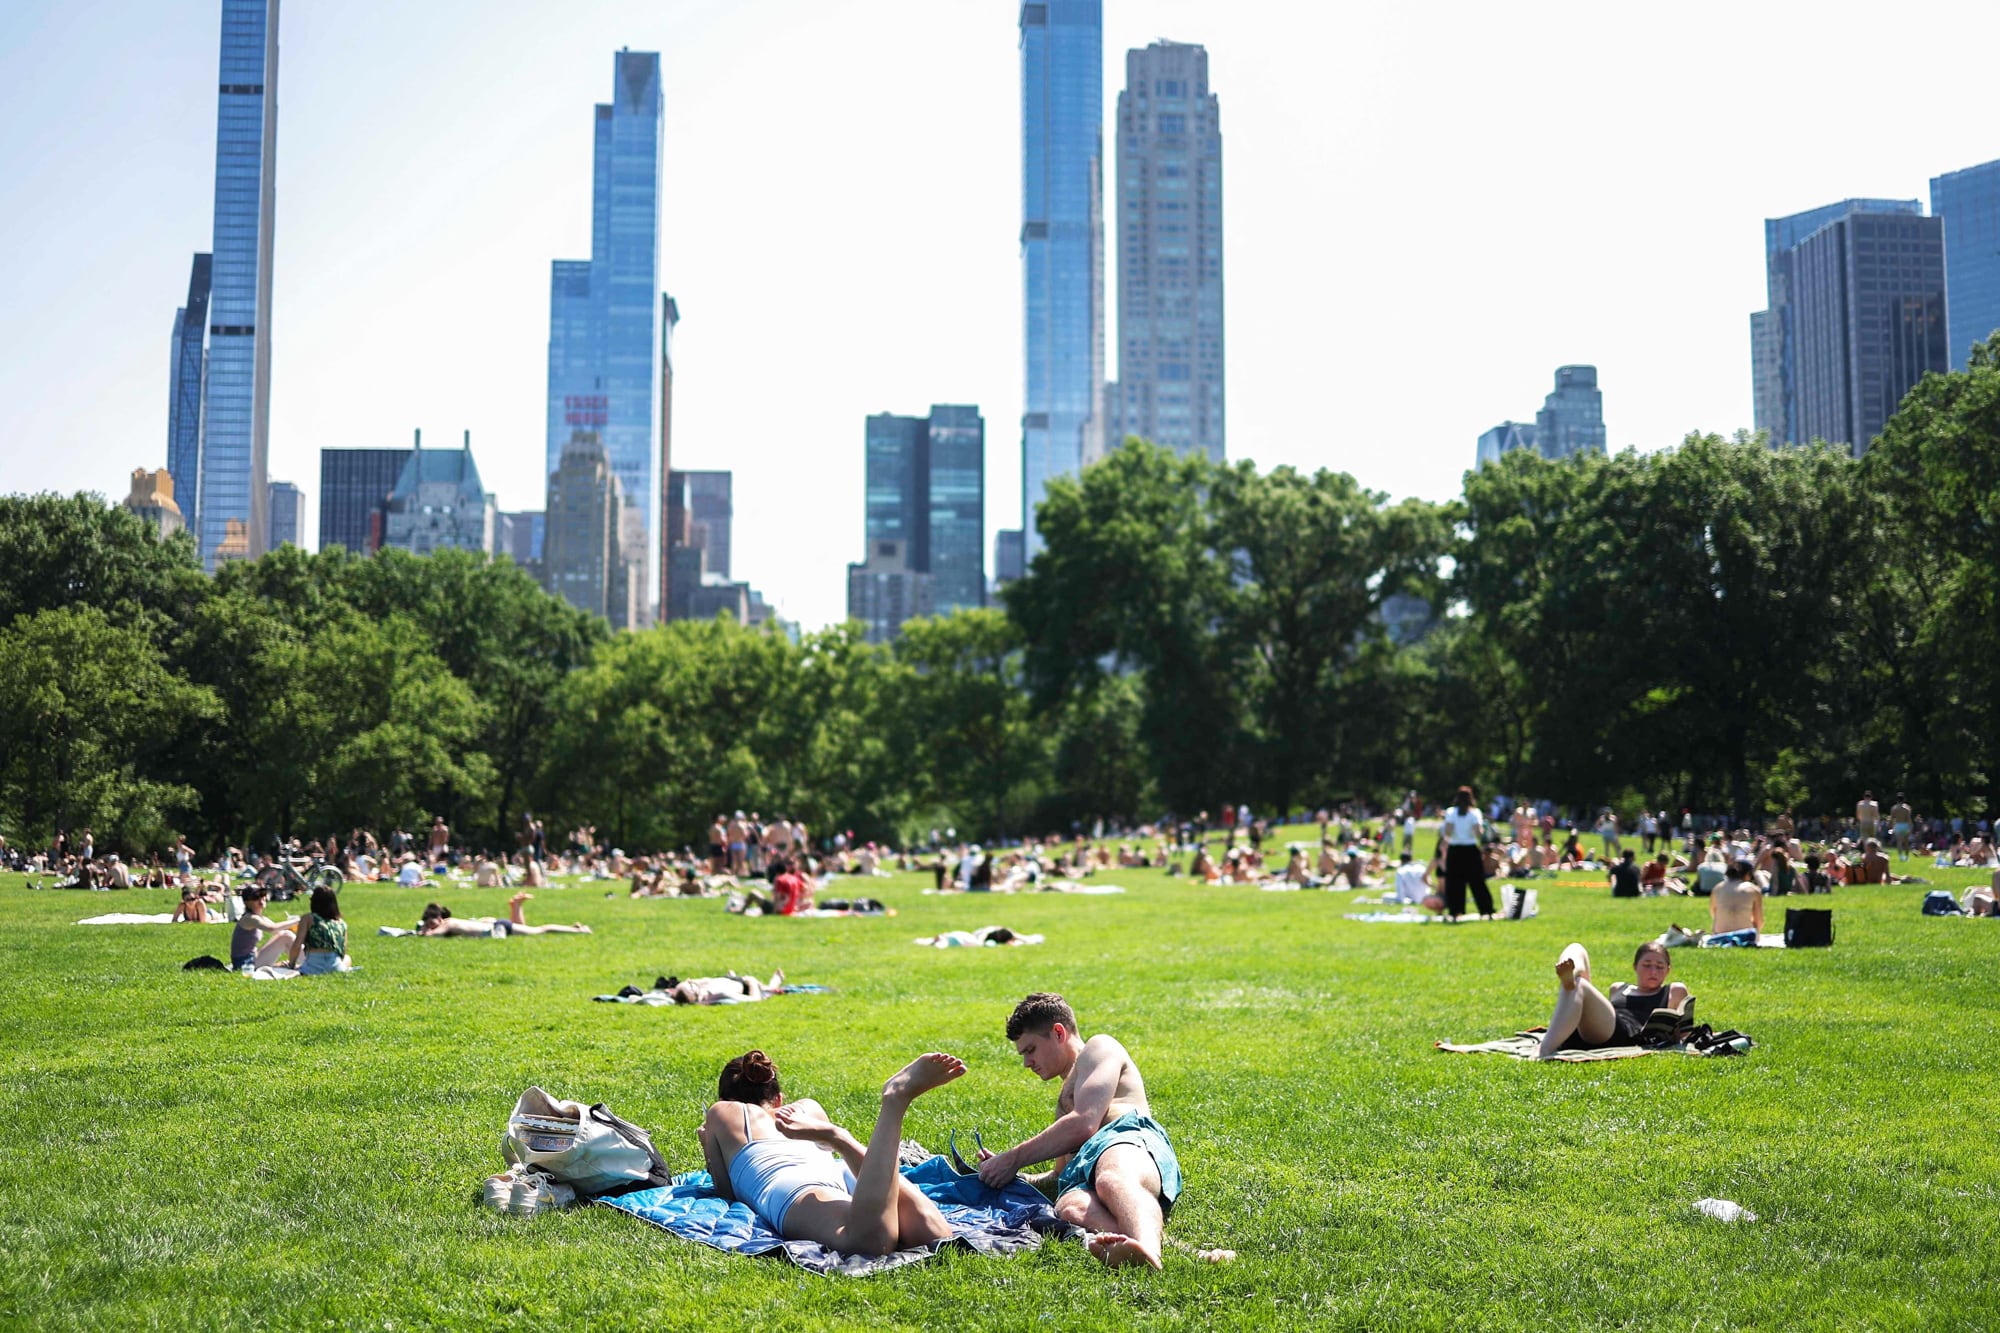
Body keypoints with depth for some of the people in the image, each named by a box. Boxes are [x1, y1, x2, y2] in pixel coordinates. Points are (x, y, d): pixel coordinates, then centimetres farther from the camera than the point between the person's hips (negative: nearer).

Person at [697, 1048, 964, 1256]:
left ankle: (895, 1098, -41)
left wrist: (708, 1148, 46)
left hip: (793, 1193, -4)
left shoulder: (722, 1113, 32)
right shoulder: (809, 1108, 42)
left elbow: (727, 1193, 28)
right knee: (934, 1235, -27)